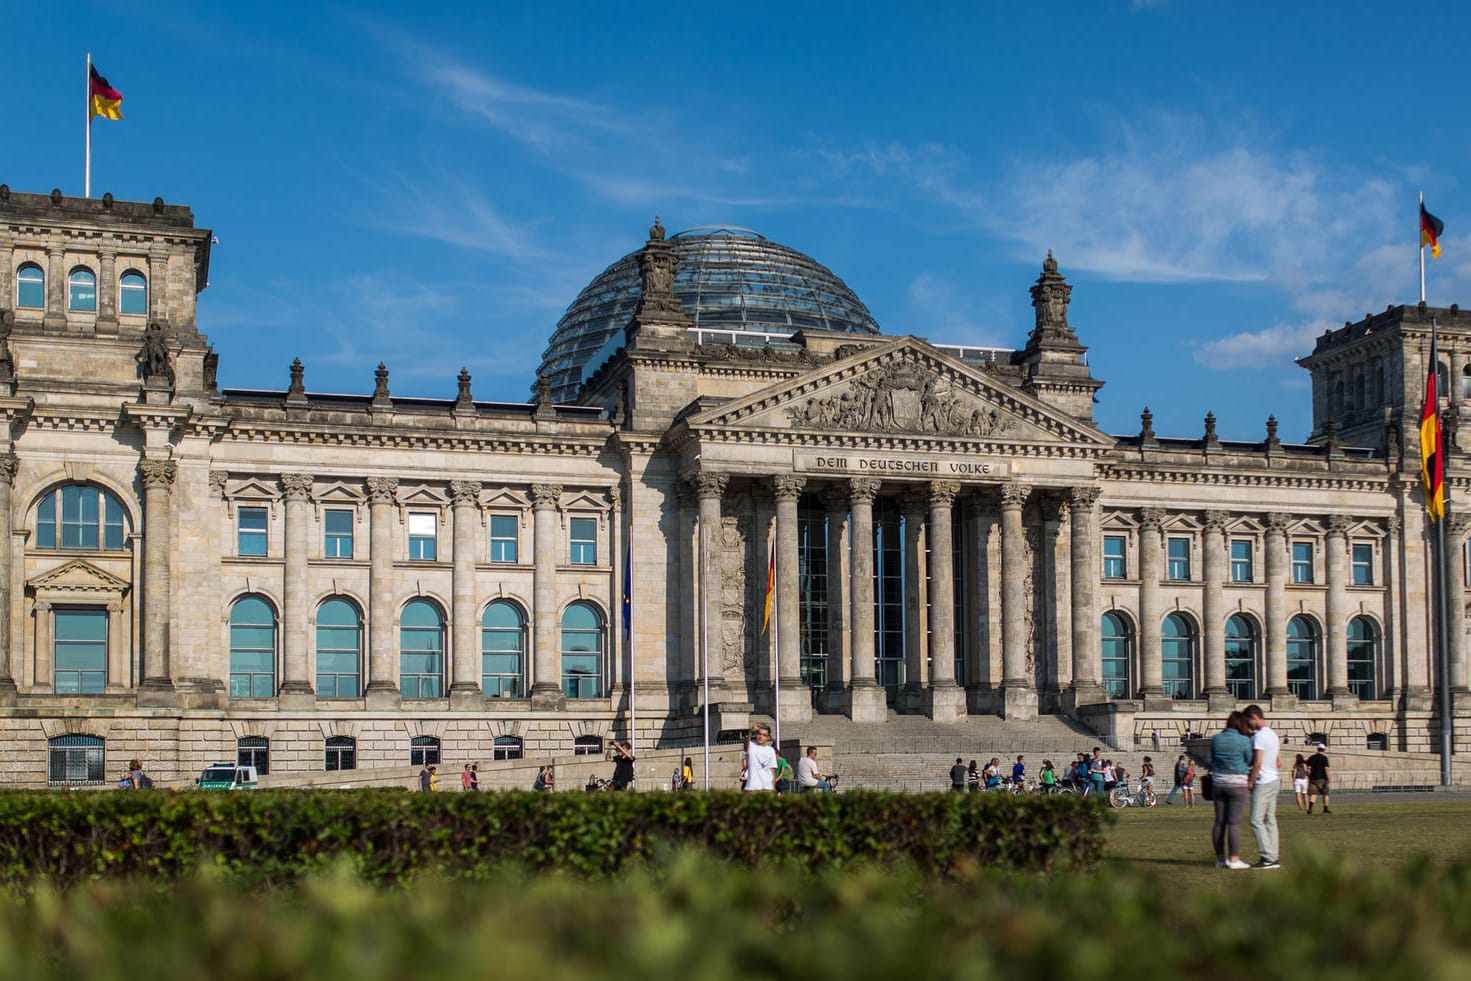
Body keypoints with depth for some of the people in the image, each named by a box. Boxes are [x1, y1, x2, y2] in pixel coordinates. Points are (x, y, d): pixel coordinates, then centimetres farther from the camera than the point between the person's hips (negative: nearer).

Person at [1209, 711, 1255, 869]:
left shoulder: (1215, 739, 4)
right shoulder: (1244, 740, -10)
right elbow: (1249, 761, 2)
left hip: (1218, 783, 5)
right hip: (1237, 785, -5)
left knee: (1219, 822, 8)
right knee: (1234, 823, -4)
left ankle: (1220, 858, 12)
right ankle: (1234, 859, -4)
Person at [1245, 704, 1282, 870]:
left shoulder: (1259, 736, -15)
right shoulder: (1273, 734, 14)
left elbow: (1258, 763, -20)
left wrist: (1250, 781, -9)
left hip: (1263, 783, -10)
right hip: (1274, 780, 10)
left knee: (1257, 820, -8)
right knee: (1270, 820, 10)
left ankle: (1268, 857, -13)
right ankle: (1273, 857, 9)